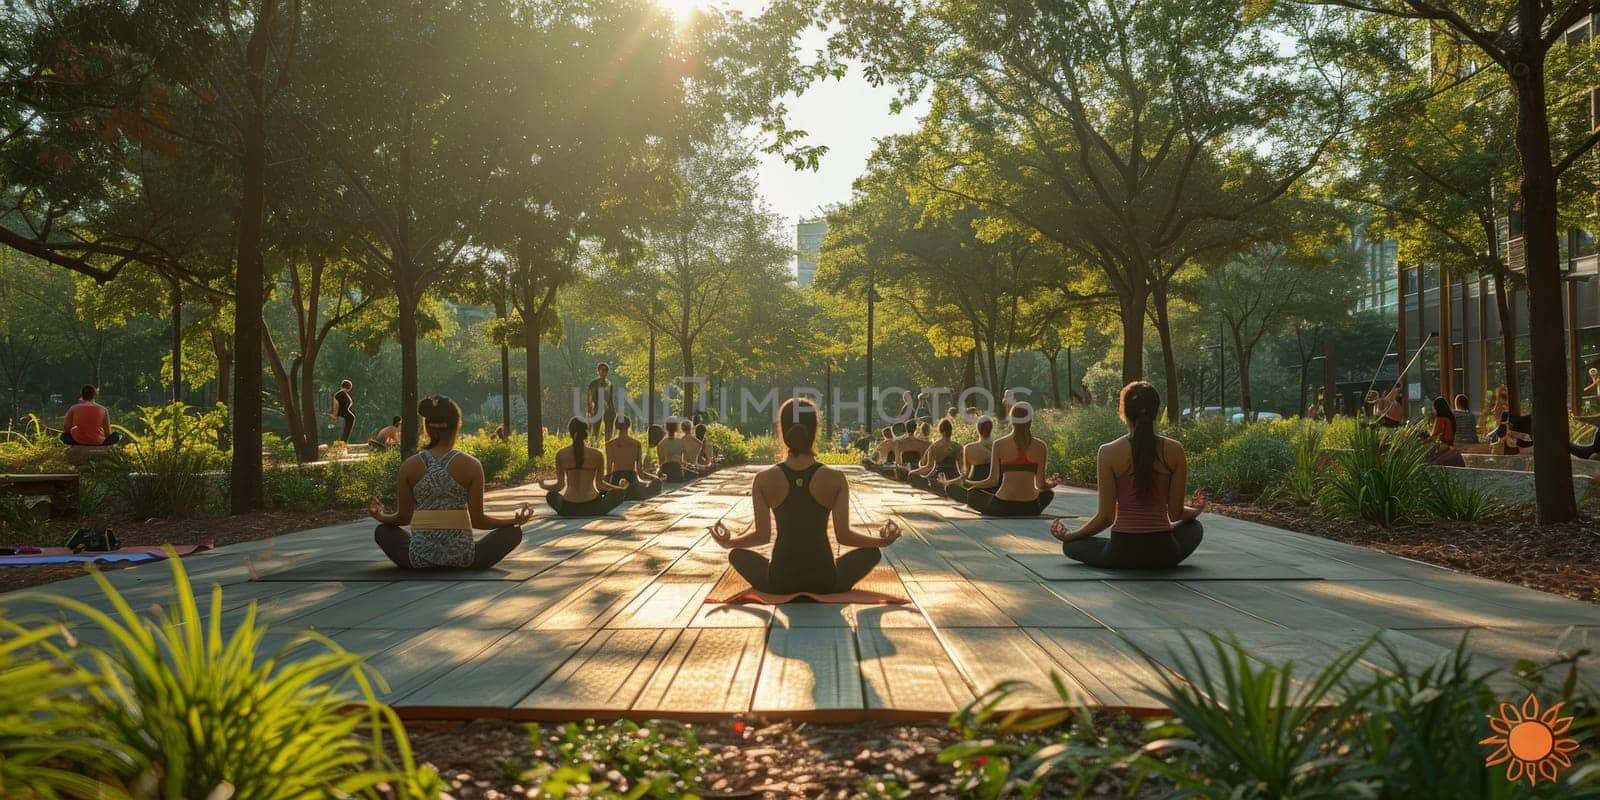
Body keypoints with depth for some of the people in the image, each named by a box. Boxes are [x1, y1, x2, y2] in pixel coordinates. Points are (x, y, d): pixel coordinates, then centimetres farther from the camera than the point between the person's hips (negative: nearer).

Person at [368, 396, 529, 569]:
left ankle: (423, 567, 20)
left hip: (419, 559, 2)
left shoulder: (409, 466, -2)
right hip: (462, 560, -2)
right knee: (513, 532, 20)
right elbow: (478, 521, -5)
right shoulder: (470, 465, -8)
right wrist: (516, 520, 10)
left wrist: (381, 517, 28)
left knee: (383, 531, 31)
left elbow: (403, 517, 6)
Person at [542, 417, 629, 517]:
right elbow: (599, 484, 1)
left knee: (551, 495, 35)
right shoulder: (597, 454, -7)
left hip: (567, 509, 2)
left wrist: (543, 485, 23)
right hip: (592, 508, -2)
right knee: (619, 493, 21)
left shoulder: (561, 454, -4)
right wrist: (621, 488, 17)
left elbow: (560, 485, 1)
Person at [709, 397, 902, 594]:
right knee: (872, 552, 25)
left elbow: (762, 535, -4)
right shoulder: (835, 479, -11)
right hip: (825, 583, 0)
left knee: (737, 554, 29)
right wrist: (882, 541, 10)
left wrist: (729, 541, 16)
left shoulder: (764, 480, -9)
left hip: (779, 584, 0)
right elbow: (843, 536, -8)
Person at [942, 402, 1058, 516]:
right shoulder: (1040, 446, -1)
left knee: (972, 493, 26)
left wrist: (968, 483, 15)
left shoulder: (999, 445, -3)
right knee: (1048, 492, 35)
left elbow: (993, 481, -2)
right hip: (1030, 509, 2)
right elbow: (1040, 485, 1)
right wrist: (1050, 484, 25)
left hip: (1001, 508, -2)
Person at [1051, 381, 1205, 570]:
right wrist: (1196, 510, 26)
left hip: (1121, 554, -2)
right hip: (1163, 554, 2)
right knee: (1194, 527, 36)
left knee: (1071, 545, 27)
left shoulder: (1109, 452, -9)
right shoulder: (1174, 451, -4)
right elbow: (1175, 513, 2)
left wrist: (1069, 536, 10)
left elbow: (1106, 516, -7)